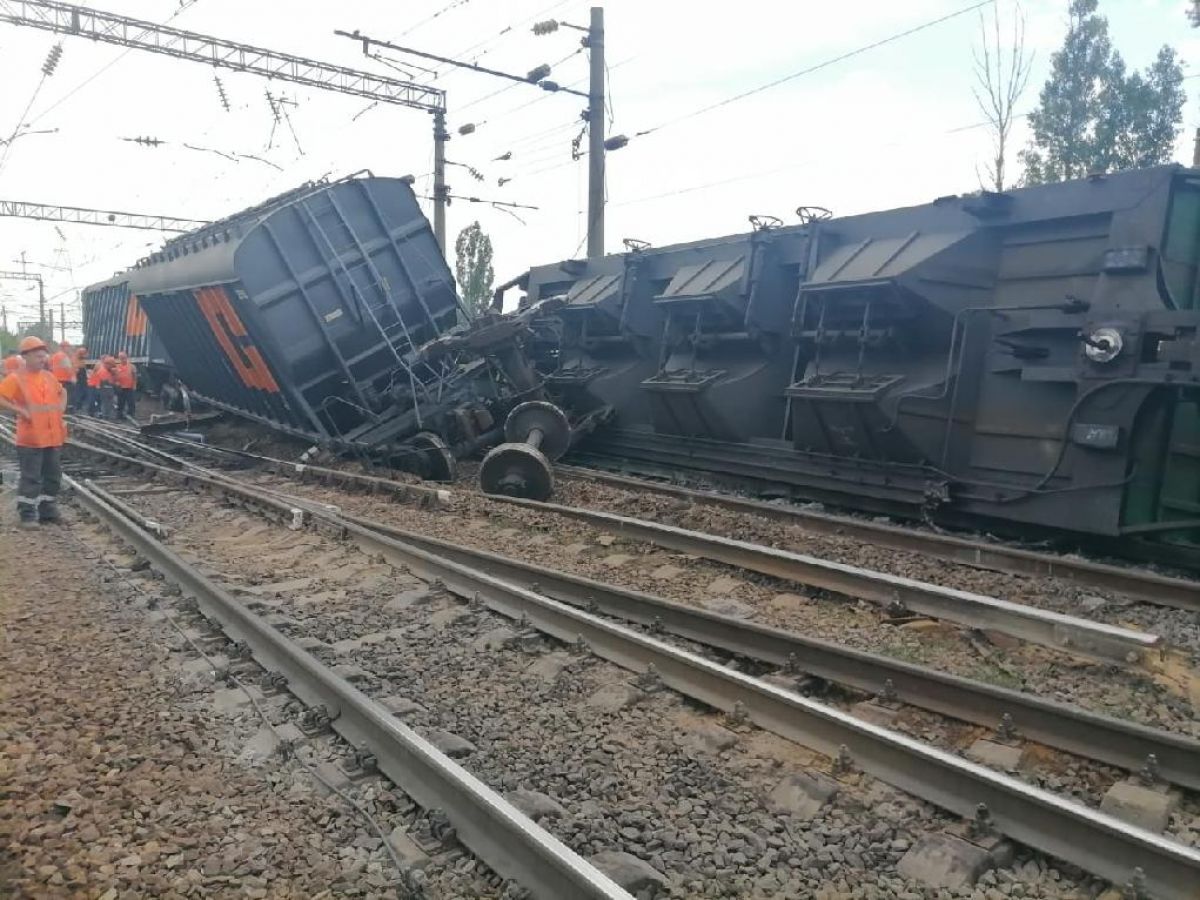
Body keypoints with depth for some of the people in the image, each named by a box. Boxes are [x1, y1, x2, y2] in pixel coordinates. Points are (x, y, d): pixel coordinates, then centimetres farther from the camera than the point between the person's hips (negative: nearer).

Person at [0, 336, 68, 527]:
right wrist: (21, 410, -19)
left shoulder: (48, 376, 9)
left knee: (53, 476, 12)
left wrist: (61, 408, 13)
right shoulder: (16, 378, -9)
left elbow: (62, 392, 28)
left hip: (54, 436, 6)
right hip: (31, 439, -6)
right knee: (31, 478, -3)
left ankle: (48, 511, 23)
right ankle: (27, 515, 6)